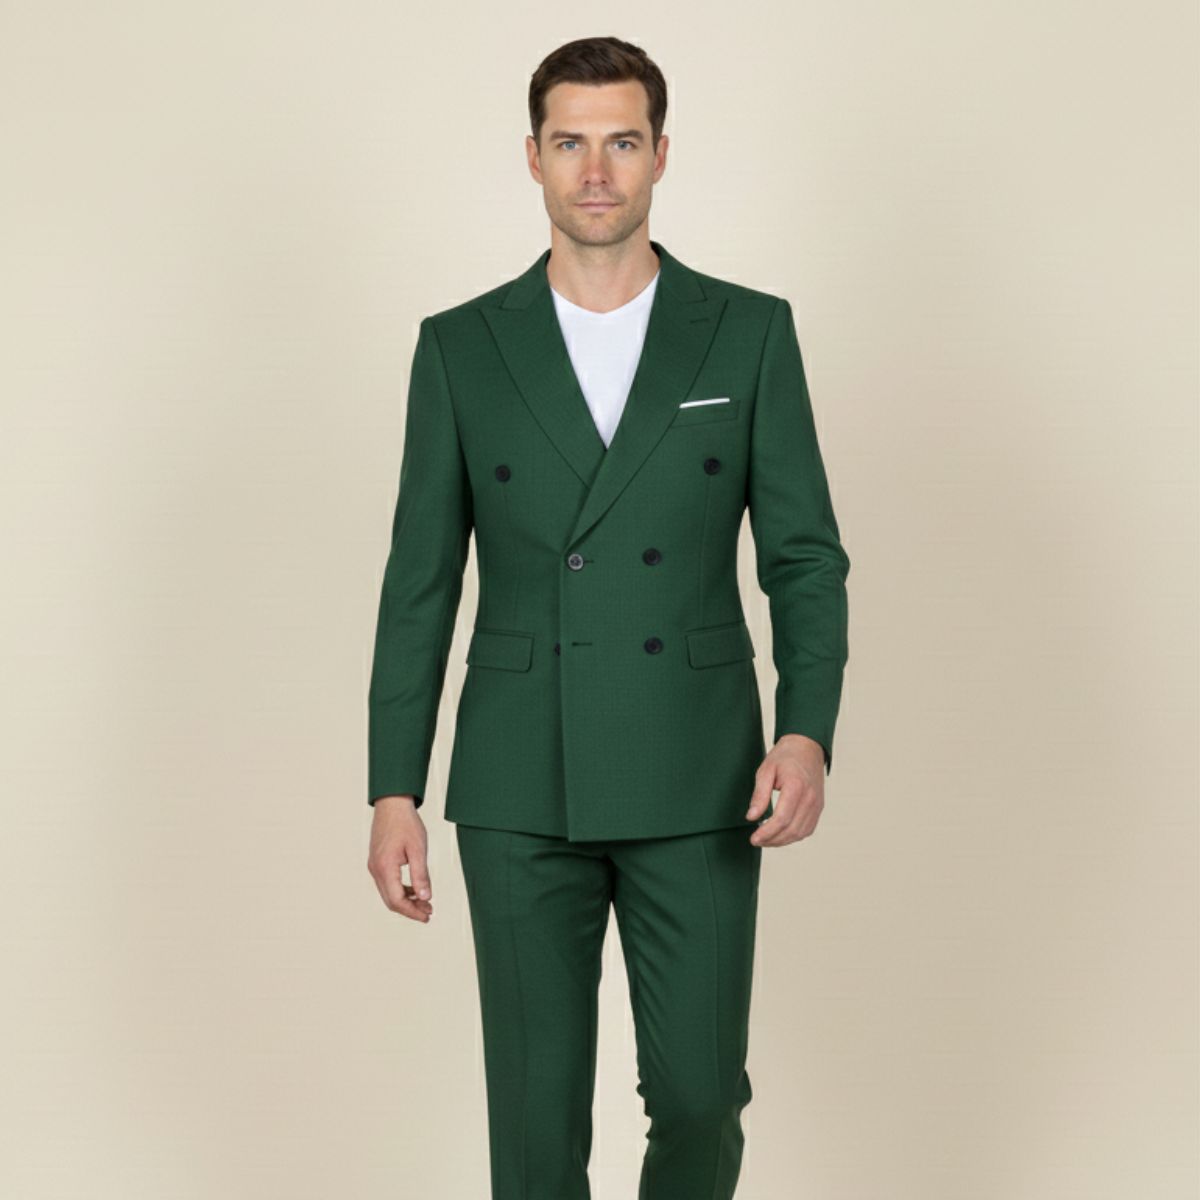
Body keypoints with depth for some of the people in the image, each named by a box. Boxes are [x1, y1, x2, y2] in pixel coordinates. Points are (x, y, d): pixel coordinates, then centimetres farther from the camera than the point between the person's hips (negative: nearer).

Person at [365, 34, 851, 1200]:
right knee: (536, 1107, 3)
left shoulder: (751, 332, 0)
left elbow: (805, 556, 0)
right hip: (519, 789, 0)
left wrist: (806, 733, -16)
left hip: (697, 785, 0)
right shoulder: (461, 346, 1)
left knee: (698, 1099, 4)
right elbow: (420, 582, 3)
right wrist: (393, 794, -2)